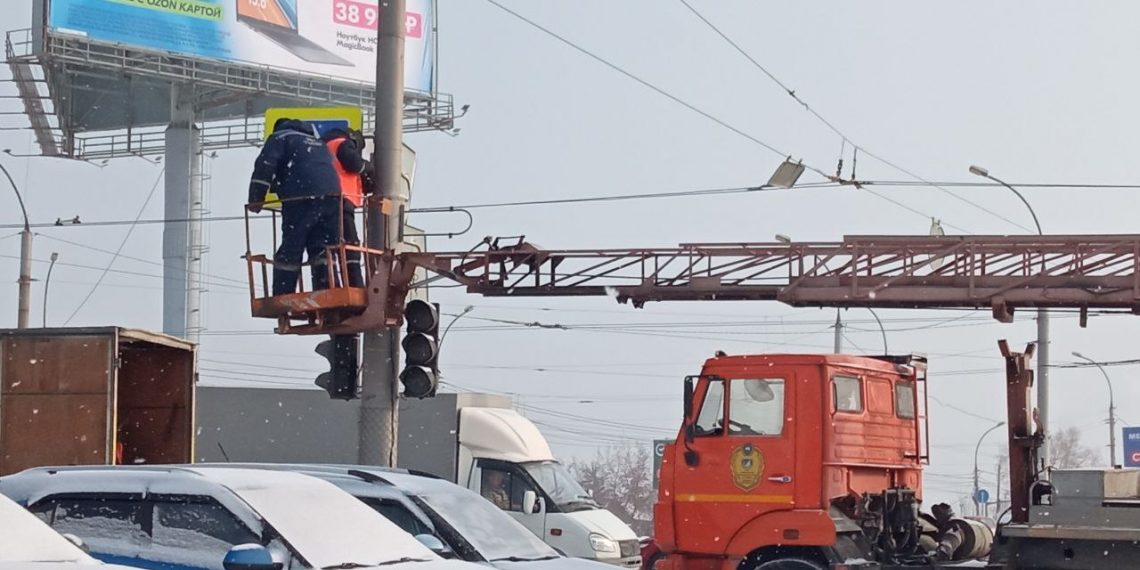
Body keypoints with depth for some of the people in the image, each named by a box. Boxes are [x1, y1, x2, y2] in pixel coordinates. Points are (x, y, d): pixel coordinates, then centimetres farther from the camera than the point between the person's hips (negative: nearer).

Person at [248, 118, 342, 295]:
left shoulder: (279, 138, 13)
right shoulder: (317, 141, 33)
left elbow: (265, 166, -1)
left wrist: (256, 199, 0)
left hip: (301, 199, -5)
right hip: (331, 196, 5)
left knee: (290, 250, -3)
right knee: (322, 249, 7)